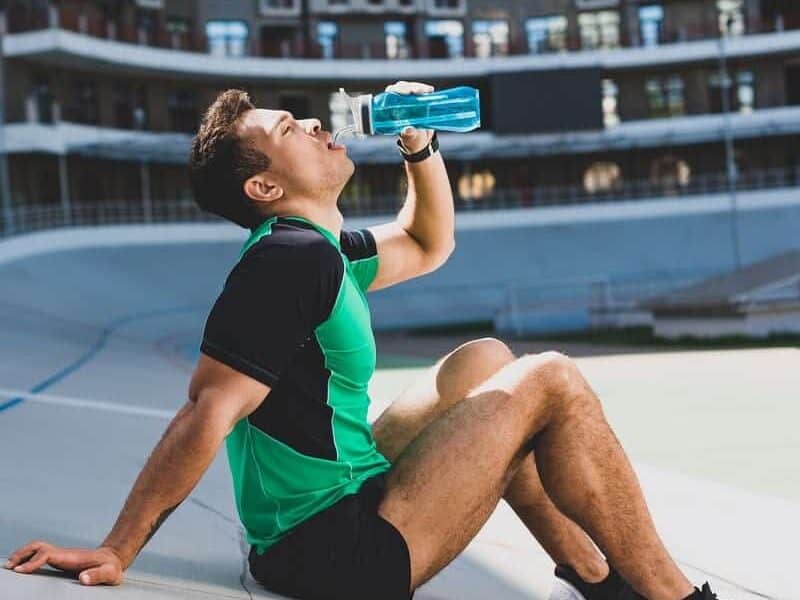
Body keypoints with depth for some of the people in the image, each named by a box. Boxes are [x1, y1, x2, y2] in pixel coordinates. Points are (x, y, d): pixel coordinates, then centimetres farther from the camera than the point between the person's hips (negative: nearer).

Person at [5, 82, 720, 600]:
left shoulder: (323, 248, 14)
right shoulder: (291, 258, -18)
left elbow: (427, 246, 30)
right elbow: (207, 414, -24)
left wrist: (421, 146, 17)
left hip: (349, 498, 11)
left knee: (483, 361, 20)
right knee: (551, 382, -8)